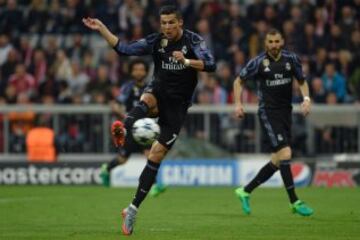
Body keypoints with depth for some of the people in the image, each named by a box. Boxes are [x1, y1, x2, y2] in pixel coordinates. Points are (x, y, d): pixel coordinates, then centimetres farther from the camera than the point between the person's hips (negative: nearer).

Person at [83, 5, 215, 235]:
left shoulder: (193, 40, -7)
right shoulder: (156, 41, 0)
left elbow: (211, 65, -18)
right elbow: (124, 49, -1)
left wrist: (187, 62, -33)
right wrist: (102, 29, -10)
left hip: (178, 104, -2)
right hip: (159, 91, 2)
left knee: (156, 154, -7)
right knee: (147, 99, -37)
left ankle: (133, 208, -2)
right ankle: (123, 130, -68)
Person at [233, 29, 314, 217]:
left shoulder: (292, 59, 2)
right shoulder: (258, 62, -8)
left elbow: (301, 81, 16)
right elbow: (239, 81, 5)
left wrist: (306, 98, -2)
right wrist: (238, 104, -5)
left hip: (286, 113, 6)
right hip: (268, 113, -6)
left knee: (277, 161, 8)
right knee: (285, 153, -18)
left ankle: (245, 191, 23)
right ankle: (294, 202, -13)